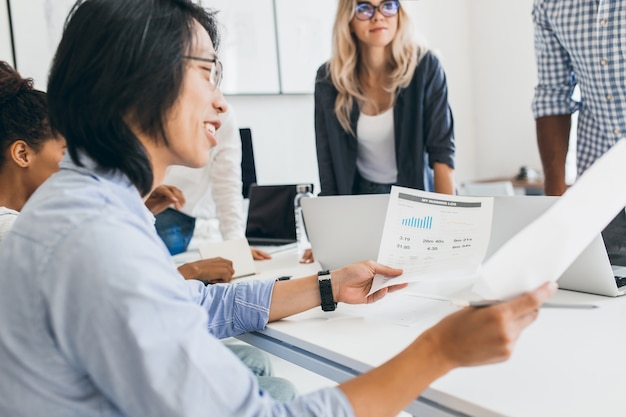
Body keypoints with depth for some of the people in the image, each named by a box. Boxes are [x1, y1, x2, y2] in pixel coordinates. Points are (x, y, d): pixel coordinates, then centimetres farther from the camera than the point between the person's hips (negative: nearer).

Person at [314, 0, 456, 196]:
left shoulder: (425, 67, -10)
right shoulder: (329, 79, -7)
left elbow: (441, 148, -11)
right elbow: (327, 160, -4)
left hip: (416, 192, 0)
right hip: (360, 195, 1)